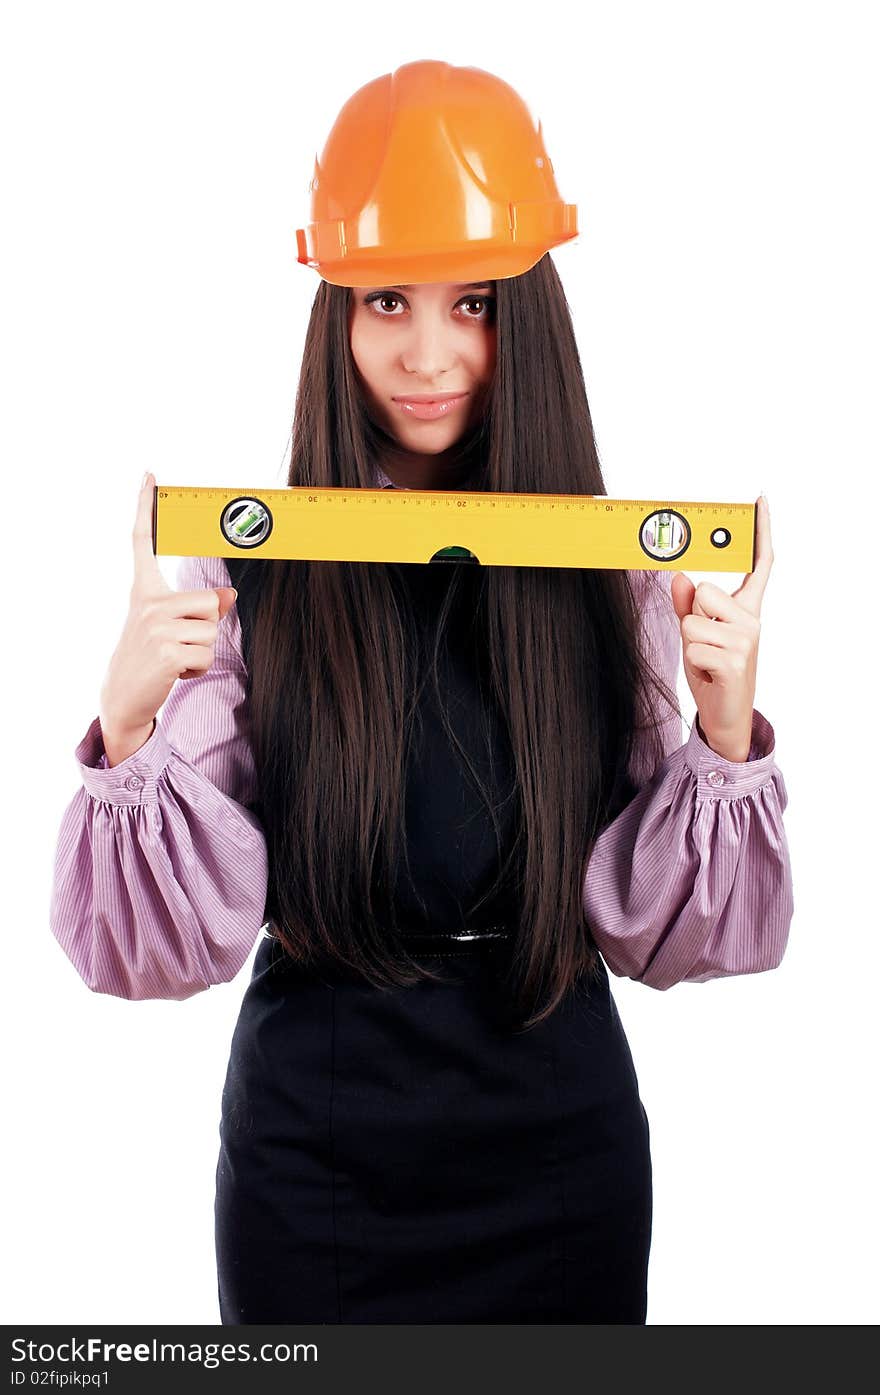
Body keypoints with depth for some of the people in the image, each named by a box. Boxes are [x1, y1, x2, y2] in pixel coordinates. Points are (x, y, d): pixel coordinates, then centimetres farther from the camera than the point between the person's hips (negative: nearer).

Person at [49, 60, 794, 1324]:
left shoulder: (616, 574, -4)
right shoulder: (247, 570, -9)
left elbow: (663, 932, -3)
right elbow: (177, 943, -9)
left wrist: (725, 731, -17)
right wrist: (128, 726, -24)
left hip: (562, 1138, 2)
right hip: (316, 1151, -1)